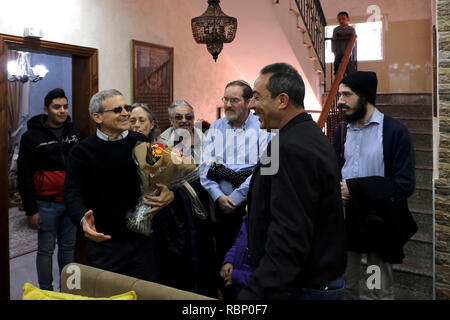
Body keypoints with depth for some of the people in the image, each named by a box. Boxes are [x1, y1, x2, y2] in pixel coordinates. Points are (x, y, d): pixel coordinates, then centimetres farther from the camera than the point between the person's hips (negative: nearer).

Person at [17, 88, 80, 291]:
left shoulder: (74, 132, 6)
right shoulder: (32, 136, -3)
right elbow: (24, 176, -4)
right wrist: (31, 210, -7)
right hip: (47, 204, -3)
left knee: (68, 246, 12)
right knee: (46, 250, 4)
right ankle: (46, 292, 19)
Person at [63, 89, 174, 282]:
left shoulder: (141, 143, 3)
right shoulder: (83, 151, -3)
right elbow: (73, 192, -7)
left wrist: (170, 194, -17)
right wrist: (83, 219, -27)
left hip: (143, 239, 2)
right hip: (103, 242, -2)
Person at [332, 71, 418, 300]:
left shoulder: (395, 131, -11)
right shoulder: (342, 131, 7)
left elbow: (404, 184, -16)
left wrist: (354, 188, -20)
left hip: (378, 223, -4)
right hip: (346, 220, 5)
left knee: (381, 292, 11)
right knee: (344, 287, 17)